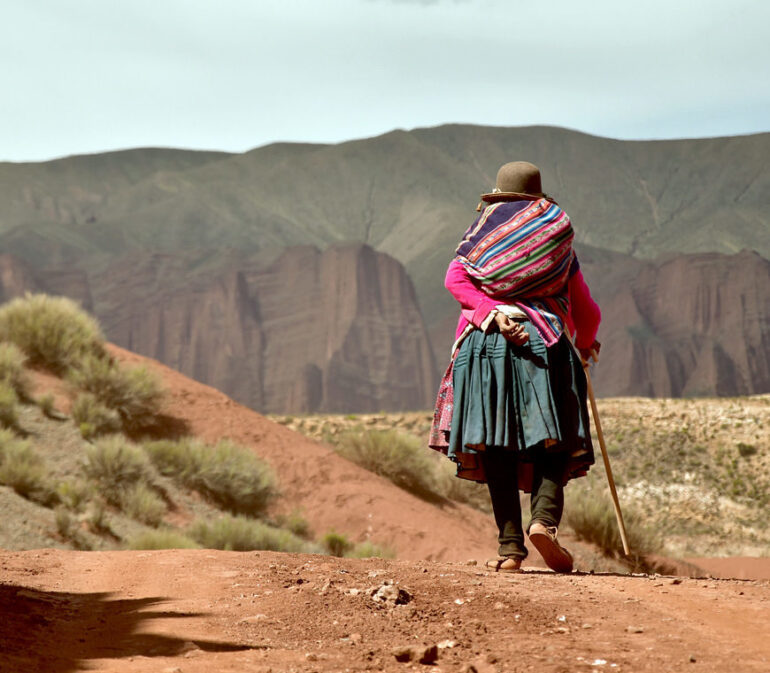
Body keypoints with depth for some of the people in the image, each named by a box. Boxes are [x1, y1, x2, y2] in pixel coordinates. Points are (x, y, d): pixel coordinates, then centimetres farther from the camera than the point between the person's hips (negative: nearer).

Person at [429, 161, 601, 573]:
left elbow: (455, 279, -4)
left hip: (485, 342, 1)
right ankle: (544, 518, -25)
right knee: (554, 444, 1)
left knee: (497, 449, 0)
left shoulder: (483, 232, 16)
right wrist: (585, 343, 39)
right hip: (545, 344, 0)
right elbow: (586, 311, 21)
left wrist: (493, 312, -11)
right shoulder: (558, 239, 17)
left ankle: (510, 546, -9)